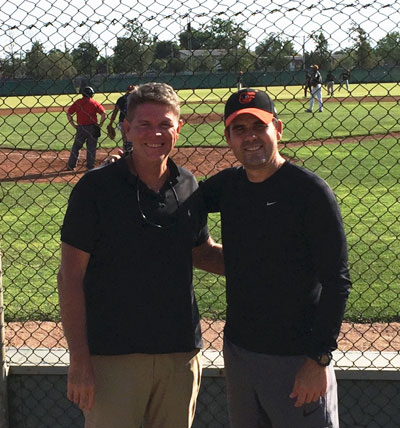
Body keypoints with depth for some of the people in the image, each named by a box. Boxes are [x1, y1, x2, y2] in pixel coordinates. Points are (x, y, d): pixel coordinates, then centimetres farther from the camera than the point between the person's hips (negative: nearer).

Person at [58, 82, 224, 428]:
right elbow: (71, 277, -8)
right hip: (113, 356, -4)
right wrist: (79, 360, -13)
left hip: (181, 352, 4)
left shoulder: (188, 187, 5)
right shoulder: (96, 187, -9)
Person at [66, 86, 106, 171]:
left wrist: (74, 125, 6)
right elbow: (103, 114, -9)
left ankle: (71, 165, 14)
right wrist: (100, 125, -2)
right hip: (92, 128, -1)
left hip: (80, 128, 1)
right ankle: (90, 166, 5)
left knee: (76, 147, 13)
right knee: (91, 147, 6)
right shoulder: (94, 103, 0)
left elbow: (68, 114, 2)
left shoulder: (77, 102, 4)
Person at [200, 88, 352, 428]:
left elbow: (336, 282, -14)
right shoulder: (229, 186, 5)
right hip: (238, 351, 6)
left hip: (297, 359, -6)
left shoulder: (310, 191, -13)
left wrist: (319, 359, -18)